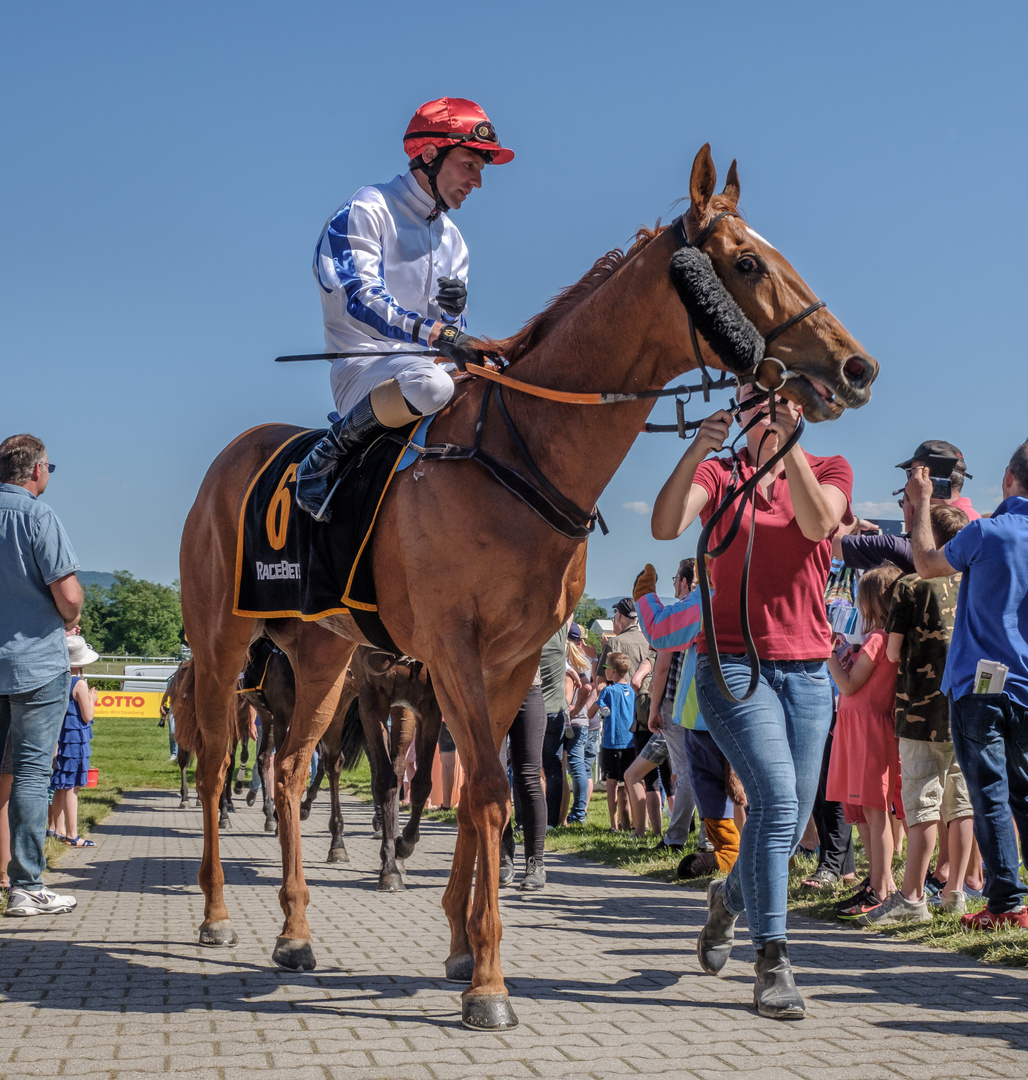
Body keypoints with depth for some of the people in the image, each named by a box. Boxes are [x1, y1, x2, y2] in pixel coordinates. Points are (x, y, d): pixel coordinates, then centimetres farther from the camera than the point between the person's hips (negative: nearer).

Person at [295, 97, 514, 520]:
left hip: (422, 364, 8)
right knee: (429, 385, -40)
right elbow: (361, 298, -19)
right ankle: (329, 453, -19)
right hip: (363, 363, -8)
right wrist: (433, 331, -34)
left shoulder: (452, 239, 21)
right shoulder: (366, 211, -3)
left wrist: (455, 310, -6)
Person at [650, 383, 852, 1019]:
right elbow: (666, 526, -17)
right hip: (734, 662, -3)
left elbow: (816, 522, -15)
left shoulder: (832, 470, 8)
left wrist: (788, 441, -24)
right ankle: (773, 960, -13)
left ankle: (731, 898, 39)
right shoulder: (719, 472, 4)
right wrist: (696, 451, -29)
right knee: (776, 798, -21)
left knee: (792, 824, 9)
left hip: (808, 668, 3)